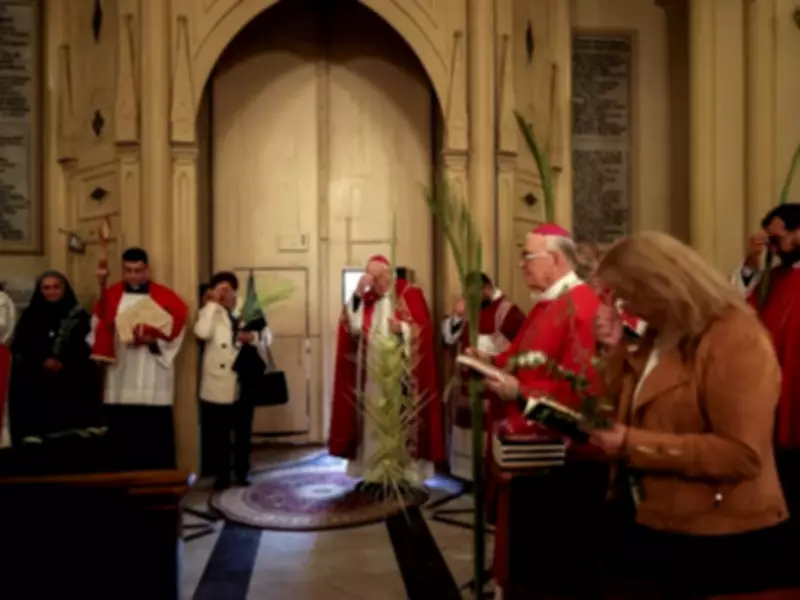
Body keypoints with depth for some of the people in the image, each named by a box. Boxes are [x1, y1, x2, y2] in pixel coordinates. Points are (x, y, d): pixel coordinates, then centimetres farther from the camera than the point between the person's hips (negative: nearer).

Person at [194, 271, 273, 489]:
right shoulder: (209, 312, -1)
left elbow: (267, 337, 2)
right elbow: (202, 332, -22)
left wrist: (253, 337, -19)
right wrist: (213, 303, -18)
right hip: (217, 385, -2)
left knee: (243, 432, 14)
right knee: (217, 434, 6)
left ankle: (243, 472, 28)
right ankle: (222, 475, 20)